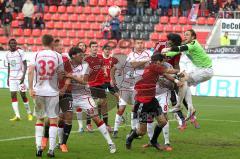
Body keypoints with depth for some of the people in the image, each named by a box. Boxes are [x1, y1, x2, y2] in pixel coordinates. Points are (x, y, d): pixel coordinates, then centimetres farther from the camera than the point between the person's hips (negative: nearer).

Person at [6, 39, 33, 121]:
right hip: (12, 77, 5)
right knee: (13, 95, -5)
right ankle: (17, 115, -7)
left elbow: (25, 65, -8)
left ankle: (29, 113, 14)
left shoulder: (20, 52, -6)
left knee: (23, 95, -2)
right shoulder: (8, 54, 9)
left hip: (20, 76, -5)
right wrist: (8, 78, 16)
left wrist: (23, 76, -18)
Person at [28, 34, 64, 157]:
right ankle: (51, 149, -2)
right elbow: (60, 76, 0)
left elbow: (30, 71, -12)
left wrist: (30, 88, -11)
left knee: (40, 119, 15)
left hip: (38, 91, 2)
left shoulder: (36, 55, 0)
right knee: (53, 120, 4)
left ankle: (39, 147, 6)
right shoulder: (57, 56, -2)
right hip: (52, 92, -2)